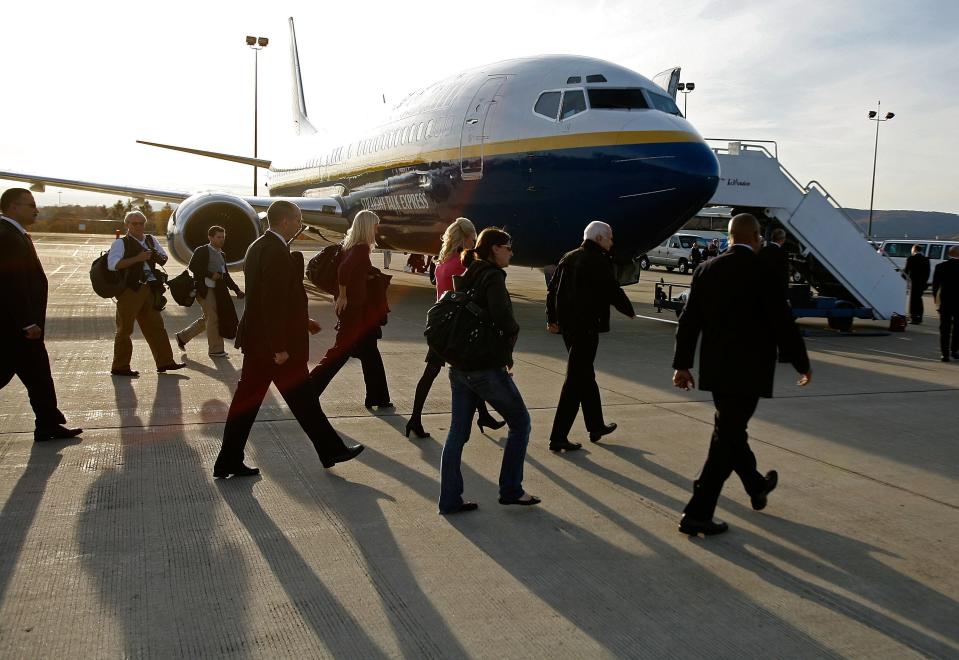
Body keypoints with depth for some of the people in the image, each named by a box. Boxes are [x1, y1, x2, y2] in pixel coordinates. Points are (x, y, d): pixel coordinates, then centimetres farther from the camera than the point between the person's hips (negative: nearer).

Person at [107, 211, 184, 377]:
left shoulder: (150, 240, 14)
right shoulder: (121, 243, -5)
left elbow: (164, 257, 25)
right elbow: (112, 264, -20)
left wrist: (159, 257, 1)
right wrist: (137, 258, -24)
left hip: (148, 289, 7)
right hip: (129, 290, -6)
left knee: (155, 326, 10)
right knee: (125, 329, 0)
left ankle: (165, 361, 17)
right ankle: (120, 367, 7)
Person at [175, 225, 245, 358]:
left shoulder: (221, 254, 17)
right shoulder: (201, 251, -6)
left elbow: (225, 275, 20)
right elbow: (192, 267, -18)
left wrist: (237, 290, 13)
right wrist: (210, 274, -21)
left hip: (217, 291, 8)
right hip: (205, 290, -8)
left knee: (207, 319, 14)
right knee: (213, 319, -4)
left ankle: (182, 336, 29)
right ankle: (216, 349, 6)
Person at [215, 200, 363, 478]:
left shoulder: (258, 246, 12)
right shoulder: (277, 252, -19)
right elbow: (273, 302, -24)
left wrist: (301, 321, 21)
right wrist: (280, 347, -22)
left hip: (256, 340, 9)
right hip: (274, 342, -9)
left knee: (247, 400, 11)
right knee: (302, 399, 5)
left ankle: (228, 462, 15)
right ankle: (331, 451, 20)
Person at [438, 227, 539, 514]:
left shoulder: (465, 277, 13)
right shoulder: (493, 276, -12)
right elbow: (502, 317, -26)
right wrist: (512, 332, -5)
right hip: (487, 367, -8)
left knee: (457, 432, 11)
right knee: (520, 423, 9)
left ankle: (450, 499, 14)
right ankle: (510, 490, 15)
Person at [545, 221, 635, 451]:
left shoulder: (569, 258, 12)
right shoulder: (599, 261, -12)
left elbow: (552, 289, 12)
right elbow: (613, 291, -11)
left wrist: (551, 318, 15)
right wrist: (630, 311, 6)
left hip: (568, 326, 9)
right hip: (586, 327, -9)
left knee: (585, 375, 20)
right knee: (576, 381, -5)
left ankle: (596, 427, 34)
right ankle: (558, 437, -4)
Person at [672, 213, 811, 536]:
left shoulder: (707, 269, 2)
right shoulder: (765, 270, -13)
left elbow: (689, 320, 4)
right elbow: (783, 322, -10)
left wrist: (682, 364, 10)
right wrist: (802, 364, 3)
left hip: (715, 369, 6)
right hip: (748, 370, -6)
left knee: (731, 429, 22)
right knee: (726, 439, -1)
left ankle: (757, 486, 45)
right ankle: (697, 514, 0)